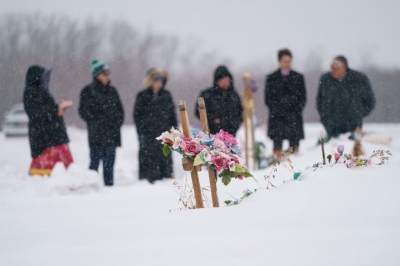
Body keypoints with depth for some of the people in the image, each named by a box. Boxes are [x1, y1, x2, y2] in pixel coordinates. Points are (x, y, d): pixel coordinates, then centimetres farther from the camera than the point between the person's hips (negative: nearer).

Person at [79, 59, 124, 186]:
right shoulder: (88, 91, -1)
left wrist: (117, 122, 4)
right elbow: (84, 111, -5)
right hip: (96, 134, -5)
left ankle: (109, 186, 11)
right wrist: (96, 122, -10)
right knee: (95, 162, -8)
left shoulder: (112, 91, 15)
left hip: (112, 134, 5)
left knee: (109, 164, 7)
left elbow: (119, 110, 20)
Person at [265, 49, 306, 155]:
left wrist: (296, 111, -4)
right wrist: (277, 111, -7)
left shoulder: (298, 78, 13)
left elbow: (302, 98, 11)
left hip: (294, 118, 1)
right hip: (277, 118, -1)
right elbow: (268, 99, 6)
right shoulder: (271, 78, 10)